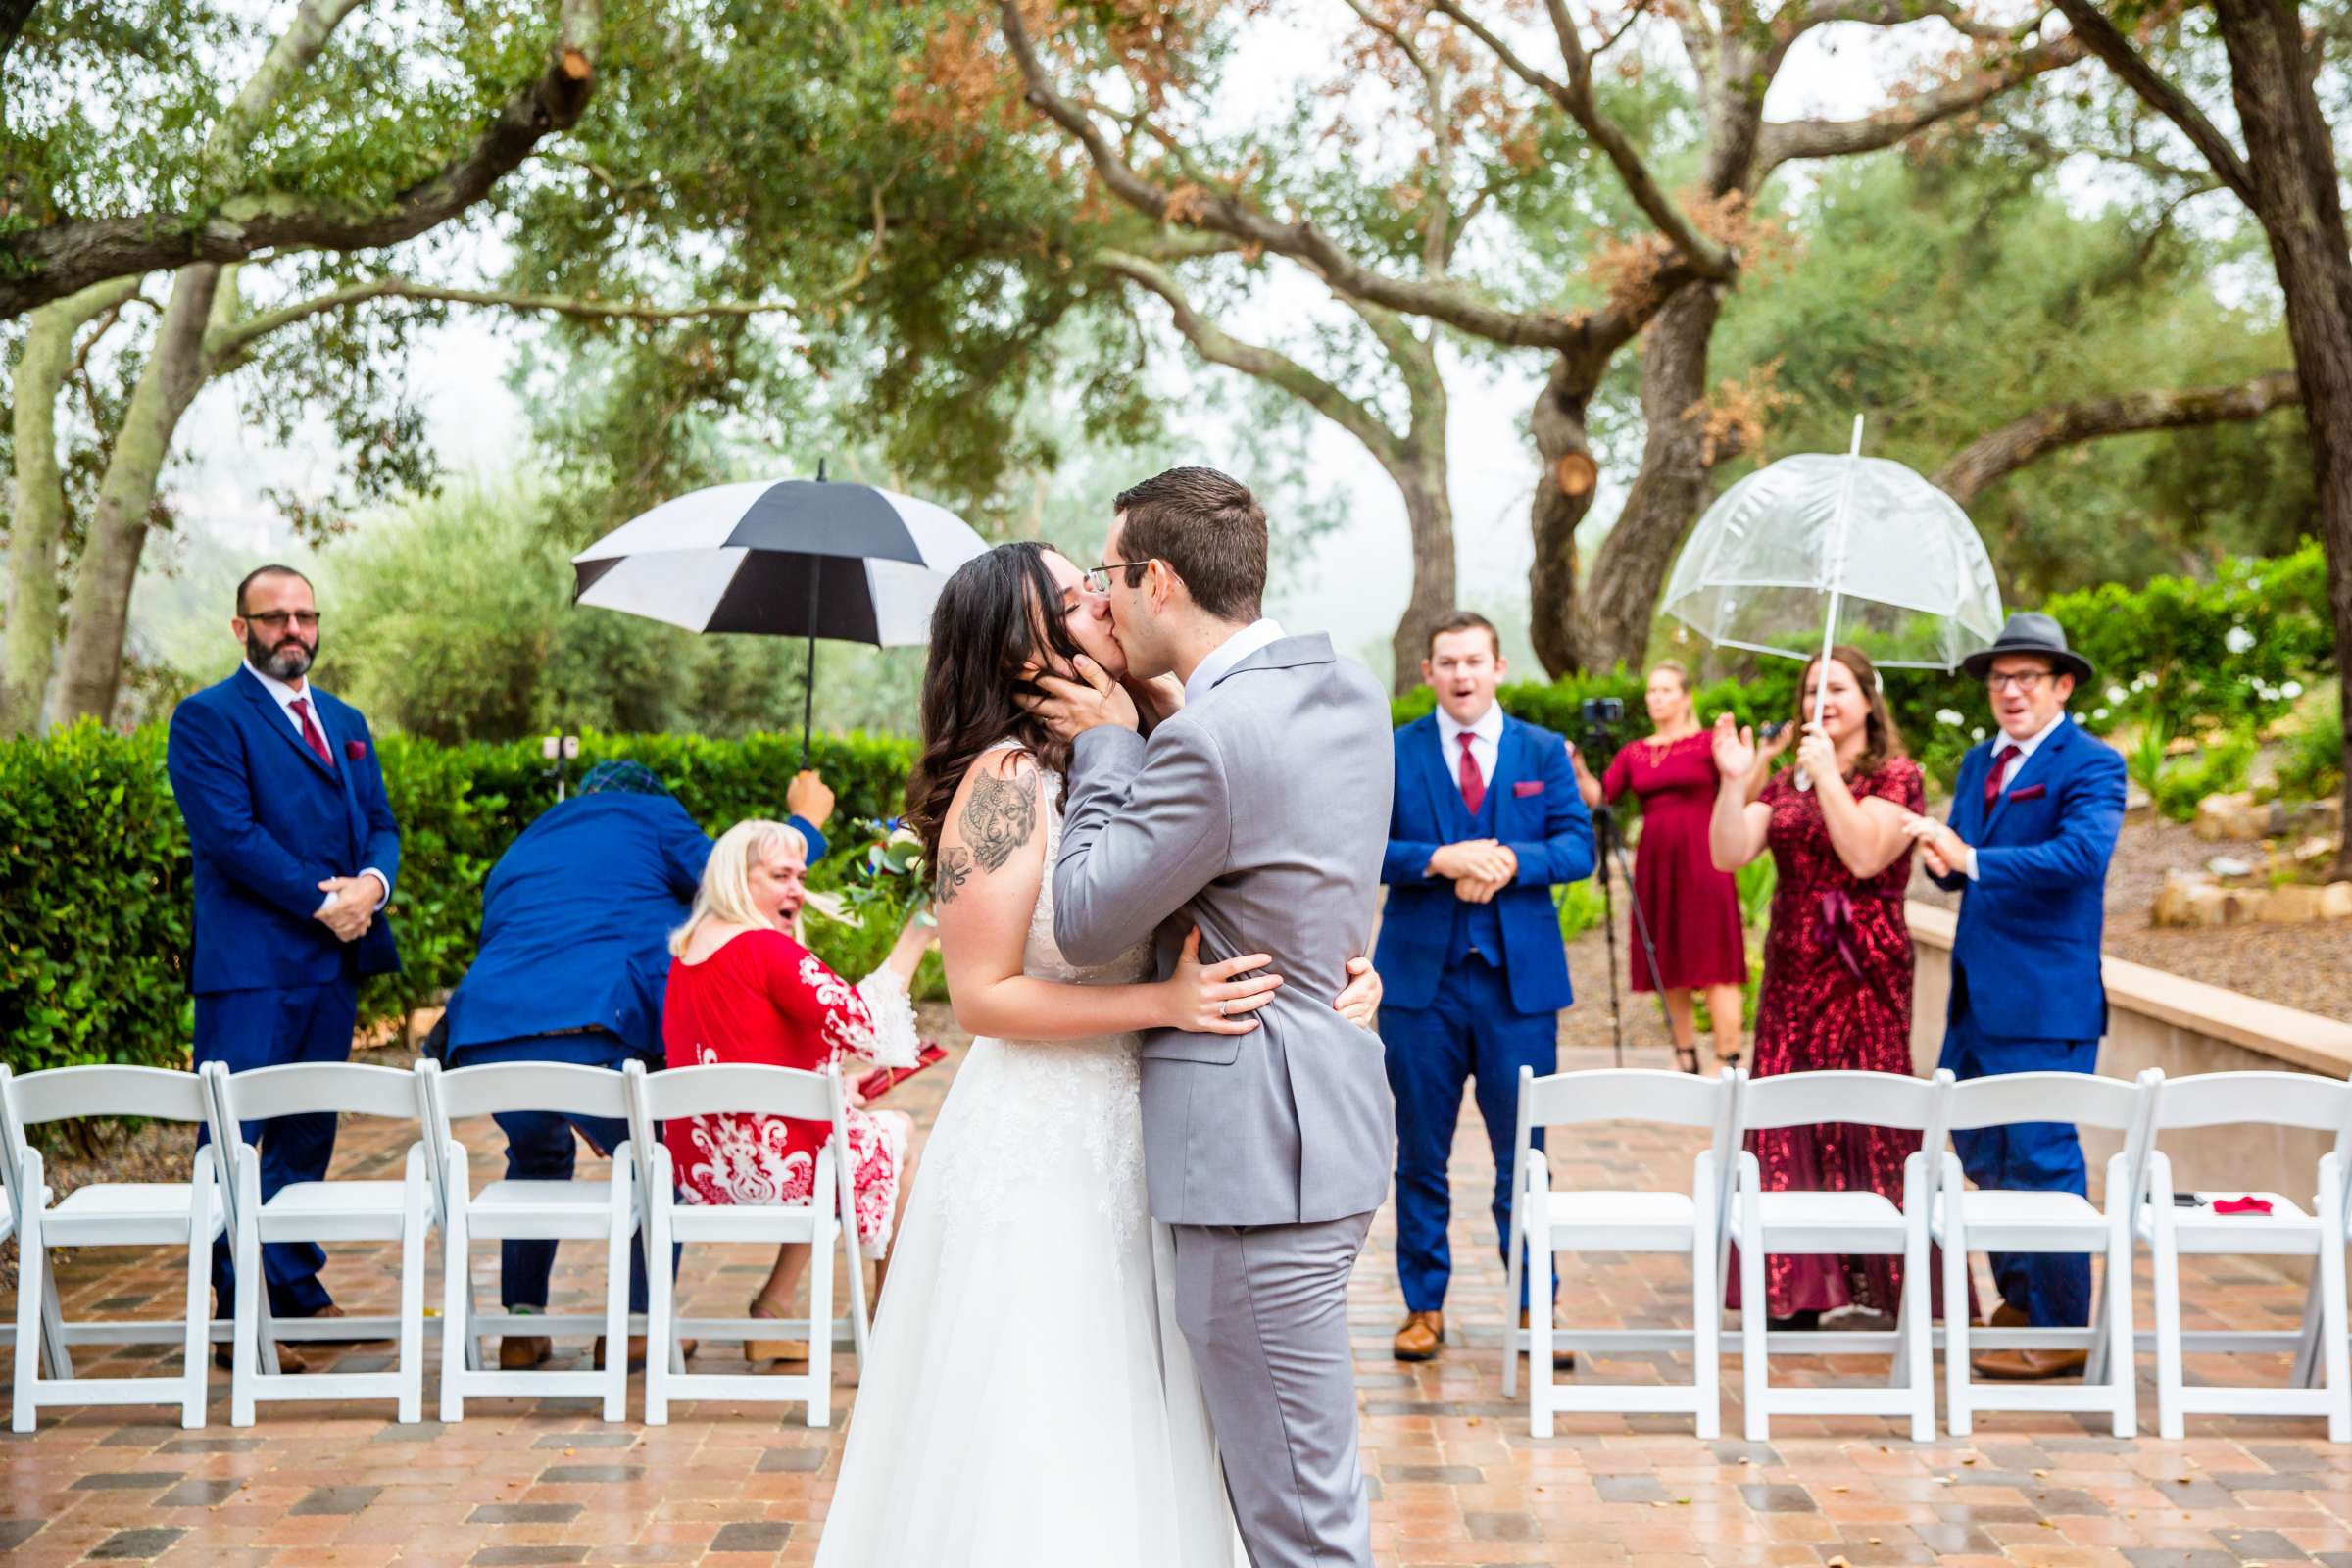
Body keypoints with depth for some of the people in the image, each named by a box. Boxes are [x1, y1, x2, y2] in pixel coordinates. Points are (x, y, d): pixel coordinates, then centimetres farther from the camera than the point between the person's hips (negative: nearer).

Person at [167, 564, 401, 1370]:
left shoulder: (346, 723, 20)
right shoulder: (207, 718, -3)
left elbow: (381, 824, 16)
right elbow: (230, 832, -13)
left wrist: (372, 883, -6)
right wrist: (321, 902, -15)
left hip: (335, 959, 7)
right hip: (249, 963, -7)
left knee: (308, 1136, 13)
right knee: (235, 1139, -6)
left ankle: (298, 1291, 22)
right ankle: (236, 1313, -3)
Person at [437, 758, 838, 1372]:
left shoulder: (516, 855, 36)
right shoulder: (650, 816, 19)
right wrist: (805, 820, 25)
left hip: (485, 1041, 5)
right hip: (596, 1033, -5)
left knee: (537, 1155, 35)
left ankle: (520, 1327, 29)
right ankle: (636, 1324, 16)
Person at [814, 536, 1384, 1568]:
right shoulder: (1005, 781, -15)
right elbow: (984, 995, -15)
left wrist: (1333, 975, -9)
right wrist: (1165, 1002, -23)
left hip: (1137, 1144, 6)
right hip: (1040, 1158, -6)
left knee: (1133, 1435, 16)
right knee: (1045, 1454, 4)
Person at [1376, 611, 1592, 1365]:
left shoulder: (1544, 752, 8)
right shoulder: (1393, 753, 4)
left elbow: (1579, 846, 1)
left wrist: (1510, 861, -16)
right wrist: (1441, 859, -19)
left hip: (1519, 980, 1)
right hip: (1421, 977, 0)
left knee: (1524, 1152, 4)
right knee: (1421, 1154, 6)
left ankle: (1534, 1305, 13)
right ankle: (1423, 1305, 16)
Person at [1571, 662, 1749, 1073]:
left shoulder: (1708, 743, 2)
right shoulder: (1633, 753, 13)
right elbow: (1598, 796, 2)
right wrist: (1578, 769, -15)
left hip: (1701, 863, -4)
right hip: (1654, 865, 5)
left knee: (1715, 965, -7)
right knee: (1668, 967, 7)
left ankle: (1727, 1064, -7)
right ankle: (1686, 1061, 16)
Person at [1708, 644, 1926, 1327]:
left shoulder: (1896, 778, -1)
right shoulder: (1784, 786, 15)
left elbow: (1865, 855, -17)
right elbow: (1728, 855, 2)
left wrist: (1827, 775, -17)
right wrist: (1735, 781, -9)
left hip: (1863, 975, -5)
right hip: (1791, 975, 5)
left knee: (1866, 1119, -6)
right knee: (1789, 1127, 3)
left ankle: (1887, 1284, 3)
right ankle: (1797, 1290, 8)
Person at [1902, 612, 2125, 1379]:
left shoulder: (2091, 766, -10)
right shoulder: (1979, 763, 15)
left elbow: (2083, 854, -27)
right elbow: (1961, 864, 13)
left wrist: (1972, 858, -33)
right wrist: (1943, 861, -11)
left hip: (2045, 1000, -8)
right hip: (1978, 994, 8)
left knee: (2040, 1157, -5)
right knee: (1979, 1148, 16)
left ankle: (2061, 1331, 5)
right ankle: (2020, 1298, 32)